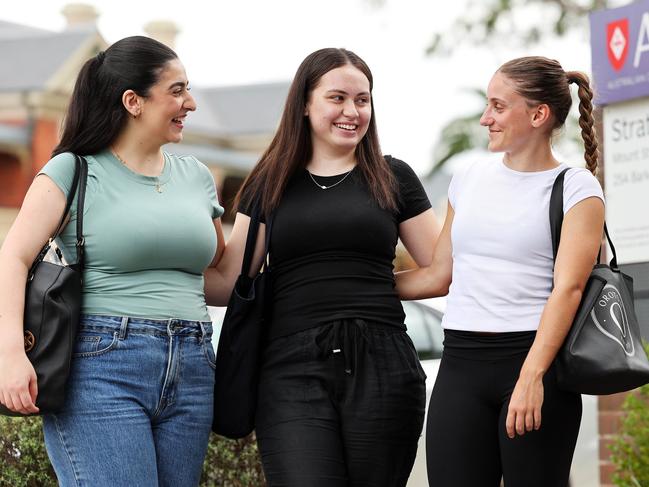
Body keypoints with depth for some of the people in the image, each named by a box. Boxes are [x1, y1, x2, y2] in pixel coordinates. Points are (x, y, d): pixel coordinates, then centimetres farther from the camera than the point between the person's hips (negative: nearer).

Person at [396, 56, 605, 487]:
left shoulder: (576, 188, 0)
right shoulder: (470, 179, 16)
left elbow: (567, 287, -11)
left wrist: (531, 376, -22)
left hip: (535, 358, -4)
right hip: (461, 366, 4)